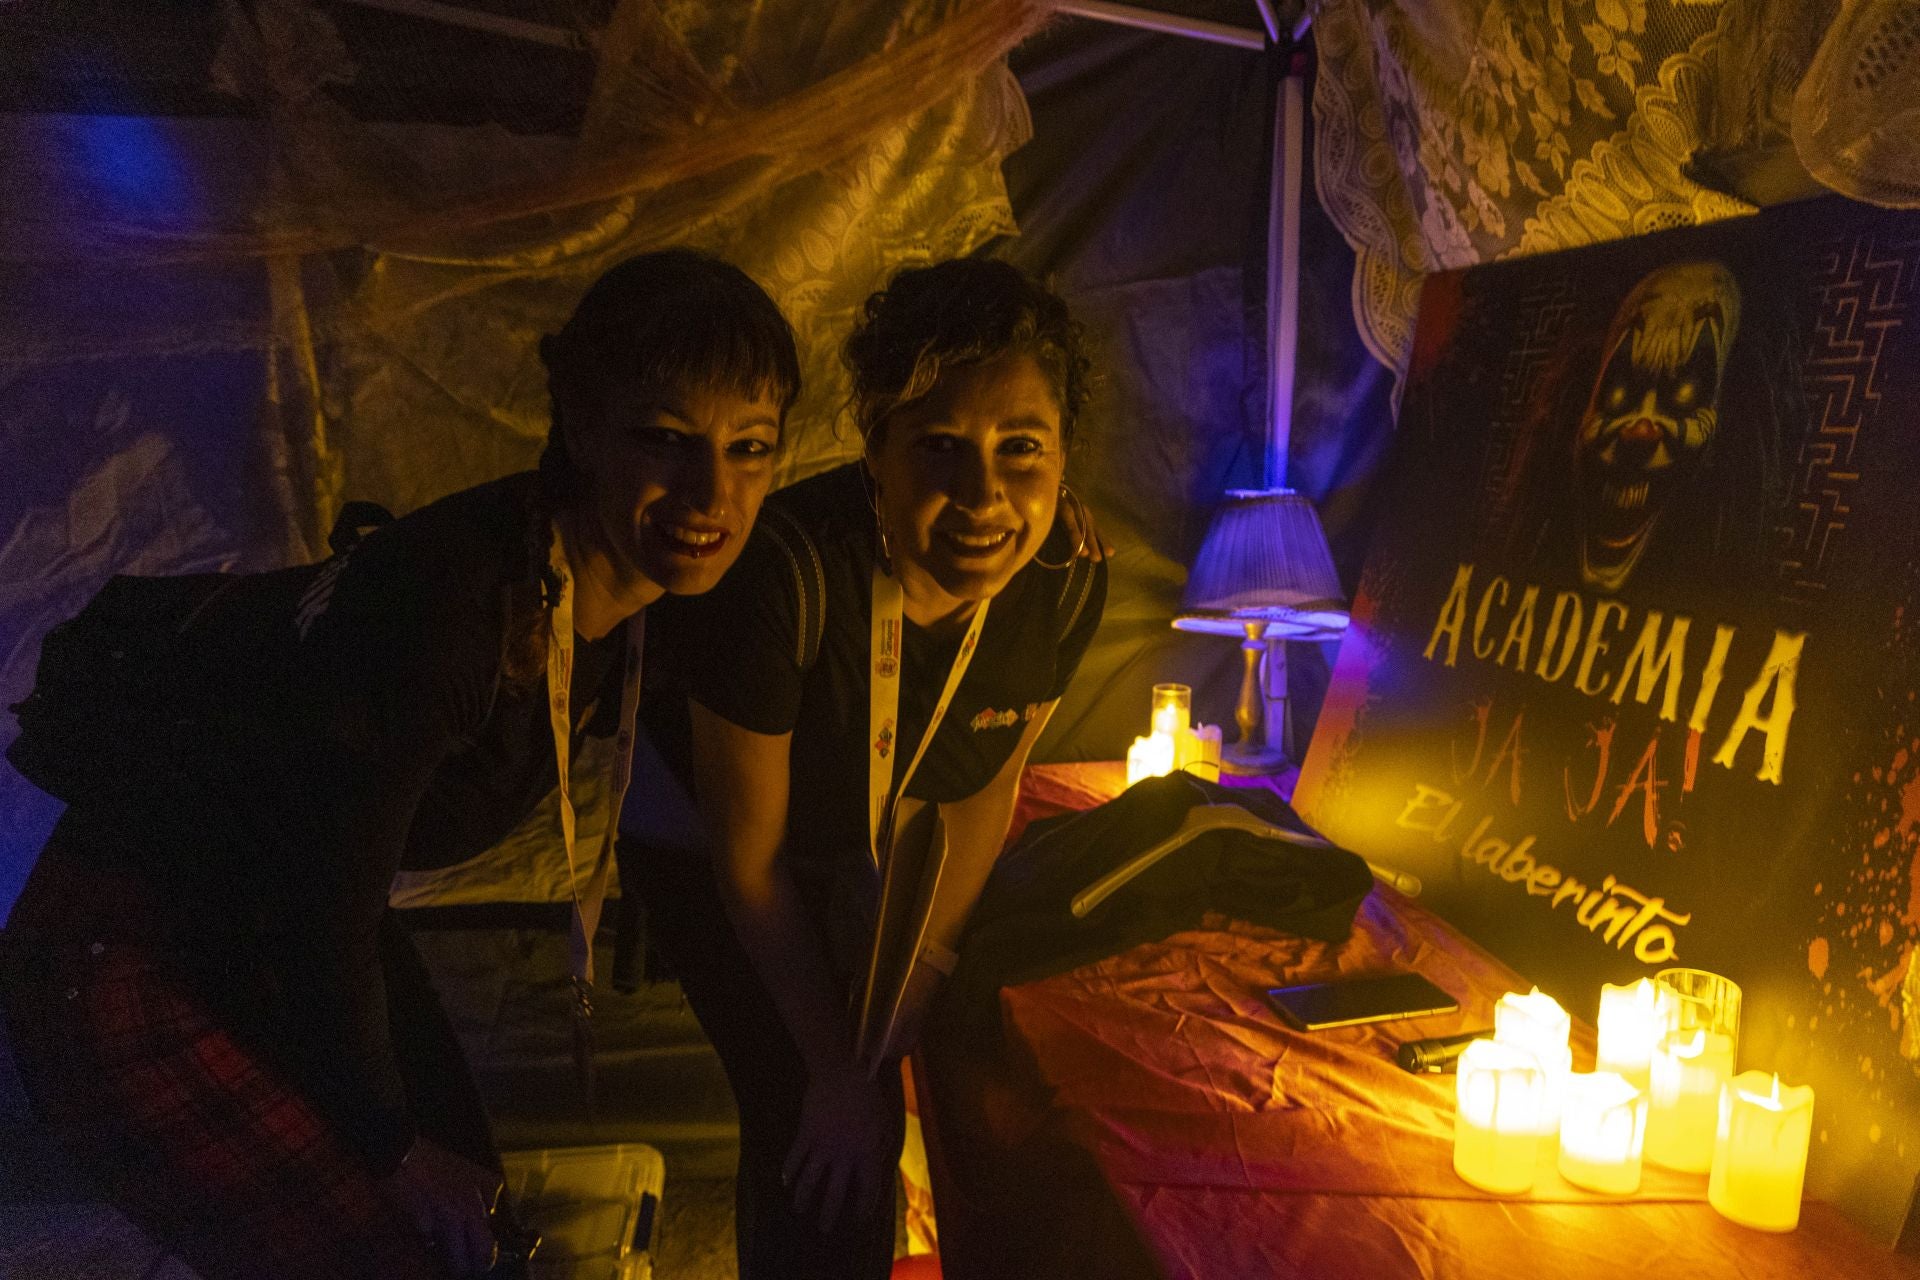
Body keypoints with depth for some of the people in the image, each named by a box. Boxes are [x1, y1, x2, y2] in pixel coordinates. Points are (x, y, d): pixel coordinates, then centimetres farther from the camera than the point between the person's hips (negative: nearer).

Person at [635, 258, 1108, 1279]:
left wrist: (927, 951, -5)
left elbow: (989, 783, -4)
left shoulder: (1068, 580, -23)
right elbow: (748, 859, -25)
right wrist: (836, 1068, -15)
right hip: (699, 839, -4)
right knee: (809, 1127, -9)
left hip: (865, 848, 4)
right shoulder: (786, 571, -38)